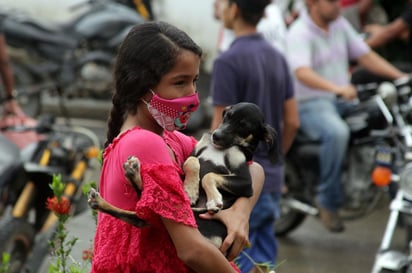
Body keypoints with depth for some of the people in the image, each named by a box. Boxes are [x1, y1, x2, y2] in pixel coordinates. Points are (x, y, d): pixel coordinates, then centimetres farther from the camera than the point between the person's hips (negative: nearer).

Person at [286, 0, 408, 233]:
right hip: (311, 103, -8)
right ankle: (329, 201, -24)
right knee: (337, 132, -37)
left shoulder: (340, 24, 10)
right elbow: (302, 73, -30)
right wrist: (336, 88, -46)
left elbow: (365, 56, 11)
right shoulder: (299, 34, -14)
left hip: (344, 101, 8)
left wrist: (400, 76, -2)